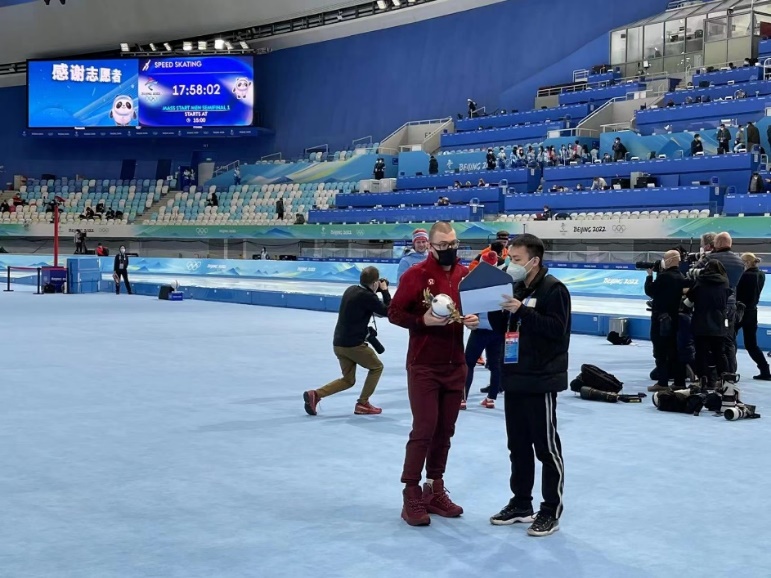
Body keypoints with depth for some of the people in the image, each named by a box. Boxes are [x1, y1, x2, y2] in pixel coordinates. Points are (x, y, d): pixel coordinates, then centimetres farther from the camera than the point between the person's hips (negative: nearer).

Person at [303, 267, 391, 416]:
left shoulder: (352, 290, 9)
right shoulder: (367, 297, -15)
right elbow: (387, 311, -6)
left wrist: (378, 290, 20)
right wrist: (385, 291, 5)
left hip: (338, 343, 8)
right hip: (354, 344, -8)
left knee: (348, 380, 19)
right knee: (376, 367, 16)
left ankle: (315, 394, 1)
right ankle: (362, 404, 13)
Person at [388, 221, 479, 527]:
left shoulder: (467, 275, 5)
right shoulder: (415, 275, -9)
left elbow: (478, 307, 16)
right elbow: (394, 312, -8)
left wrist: (476, 319, -6)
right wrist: (423, 320, -23)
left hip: (456, 366, 5)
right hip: (424, 367, -5)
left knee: (445, 431, 11)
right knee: (423, 430, -5)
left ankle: (435, 490, 22)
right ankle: (412, 496, 4)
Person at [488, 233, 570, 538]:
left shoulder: (553, 288, -10)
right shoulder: (515, 288, 14)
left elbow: (557, 328, -20)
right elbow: (502, 329, 16)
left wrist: (522, 311, -25)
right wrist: (494, 309, -3)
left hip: (541, 380, -8)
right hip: (514, 378, 8)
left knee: (547, 447, -1)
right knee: (518, 445, 14)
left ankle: (551, 511, 6)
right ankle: (521, 503, 25)